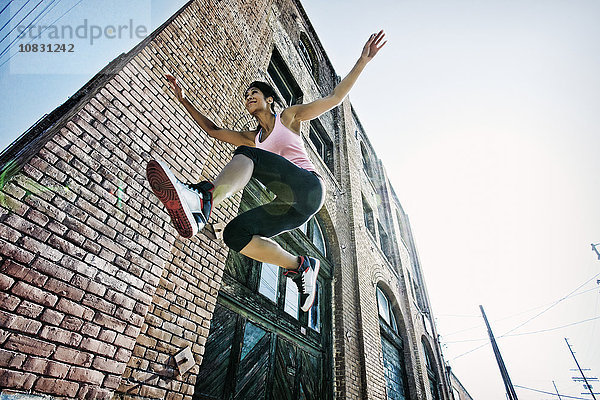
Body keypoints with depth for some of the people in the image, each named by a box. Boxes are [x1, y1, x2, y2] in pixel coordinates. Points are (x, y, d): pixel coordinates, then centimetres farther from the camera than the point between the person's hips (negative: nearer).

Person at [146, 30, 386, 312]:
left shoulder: (289, 116, 17)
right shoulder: (253, 138, 30)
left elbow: (335, 98, 12)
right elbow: (214, 130, 34)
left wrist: (362, 62, 6)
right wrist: (184, 100, 31)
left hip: (307, 186, -6)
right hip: (292, 206, 6)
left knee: (246, 154, -25)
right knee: (235, 234, -10)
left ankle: (202, 200, -53)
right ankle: (301, 267, -8)